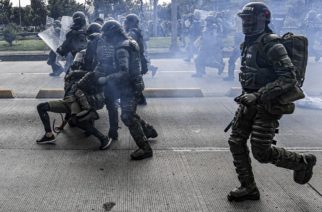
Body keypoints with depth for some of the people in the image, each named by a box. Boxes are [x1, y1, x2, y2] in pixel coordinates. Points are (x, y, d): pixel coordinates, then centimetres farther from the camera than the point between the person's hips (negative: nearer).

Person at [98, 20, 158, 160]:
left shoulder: (121, 49, -22)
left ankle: (145, 148, -4)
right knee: (130, 113, 24)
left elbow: (123, 72, -31)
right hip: (133, 84, 10)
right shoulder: (129, 43, 9)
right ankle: (149, 131, 37)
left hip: (129, 87, -10)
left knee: (128, 117, -7)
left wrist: (105, 79, -26)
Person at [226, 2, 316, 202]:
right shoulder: (249, 43, 10)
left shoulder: (270, 44, -17)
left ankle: (303, 162, 21)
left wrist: (258, 95, -29)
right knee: (236, 142, 4)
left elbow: (289, 77, -24)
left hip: (269, 104, -8)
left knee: (262, 152, -6)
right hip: (251, 101, 9)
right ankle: (248, 188, 16)